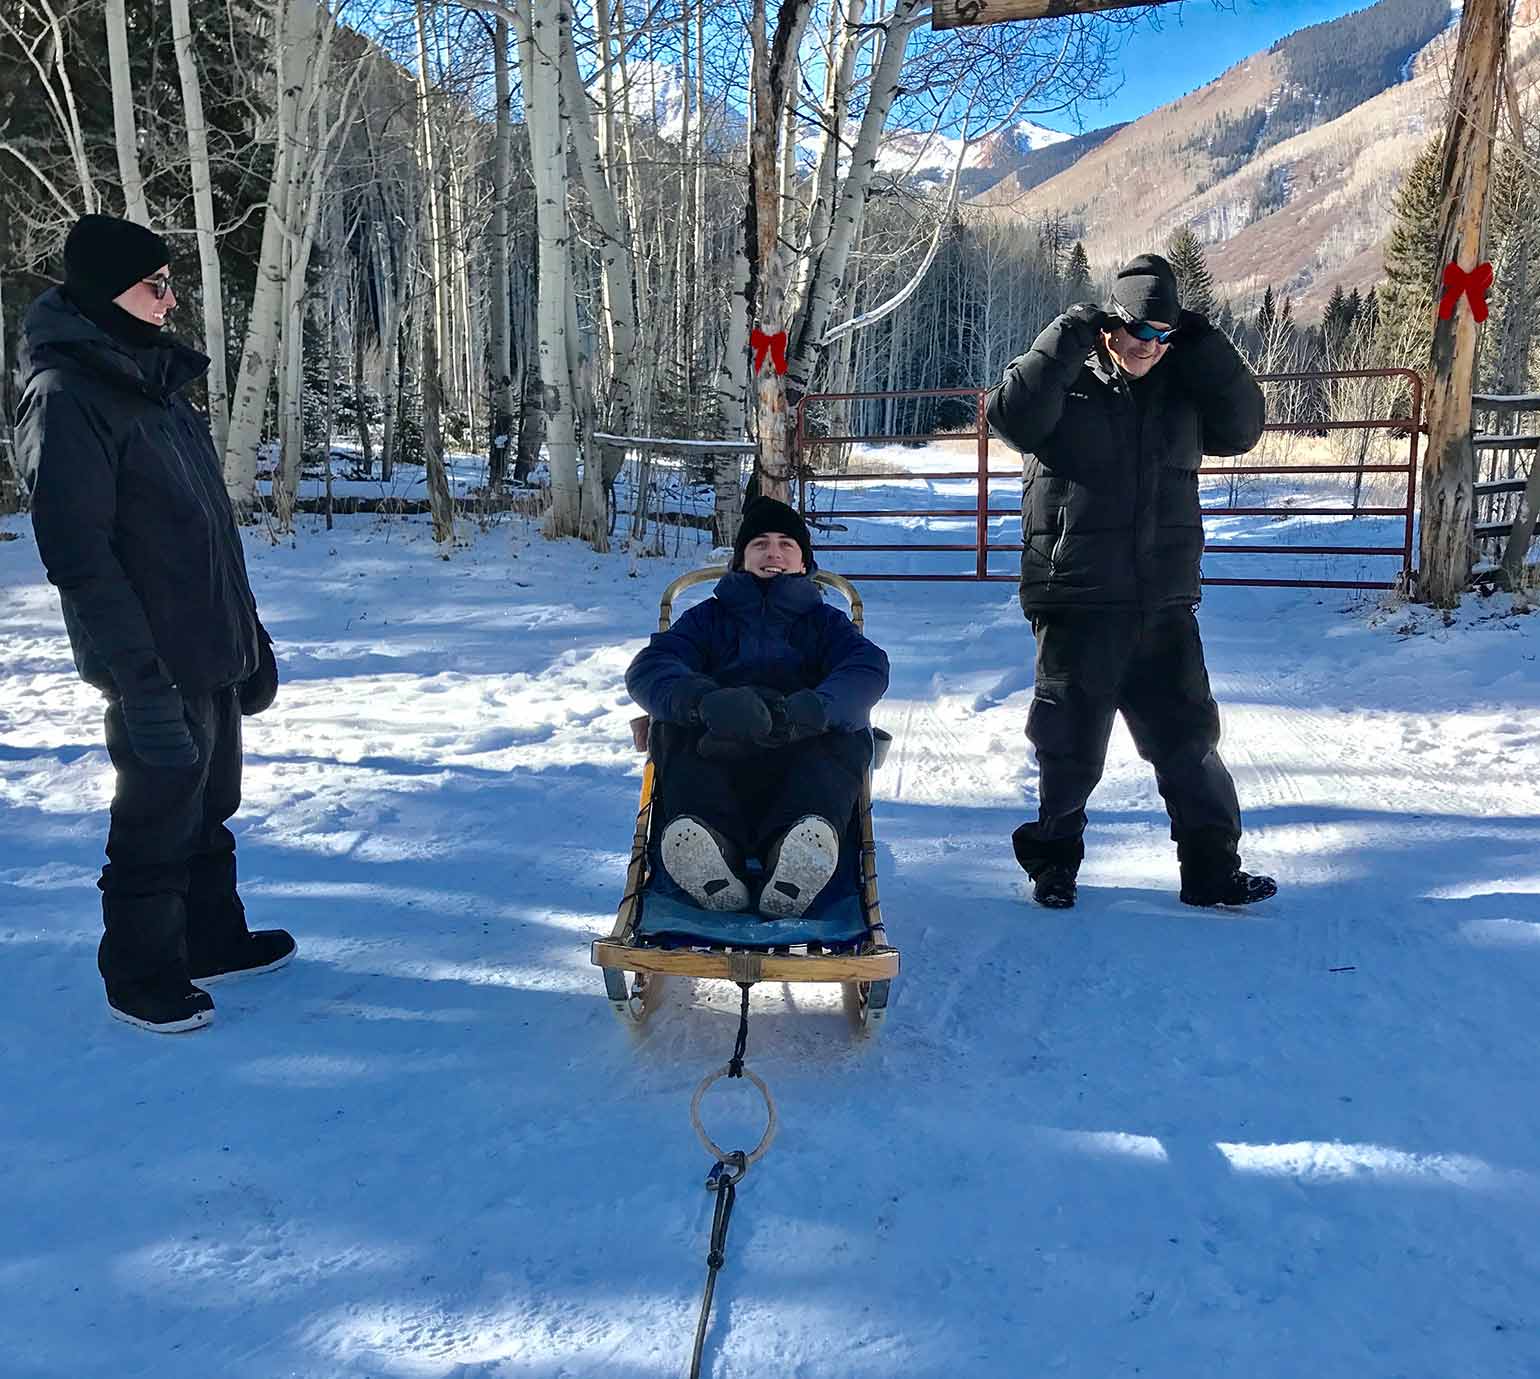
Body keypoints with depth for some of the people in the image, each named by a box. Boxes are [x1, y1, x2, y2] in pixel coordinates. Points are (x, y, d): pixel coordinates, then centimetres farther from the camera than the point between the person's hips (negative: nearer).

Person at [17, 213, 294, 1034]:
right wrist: (138, 680, -24)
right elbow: (78, 556, -20)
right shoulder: (66, 396, -15)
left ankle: (212, 938, 36)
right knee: (159, 820, 4)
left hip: (213, 653, 8)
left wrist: (249, 636, 18)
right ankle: (140, 977, 21)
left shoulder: (153, 378, 13)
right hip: (157, 666, -8)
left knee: (209, 807, 19)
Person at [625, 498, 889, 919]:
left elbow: (868, 667, 3)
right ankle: (705, 834, -52)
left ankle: (799, 850, -54)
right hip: (713, 756, 0)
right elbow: (648, 667, 5)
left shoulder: (826, 621, 28)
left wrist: (808, 710, -23)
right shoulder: (710, 616, 28)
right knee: (675, 720, -27)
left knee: (846, 729, -29)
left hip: (802, 759, 0)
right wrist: (705, 700, -21)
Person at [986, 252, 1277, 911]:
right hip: (1078, 602, -4)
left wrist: (1204, 349, -3)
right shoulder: (1066, 385, -2)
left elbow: (1240, 428, 4)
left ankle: (1212, 869, 21)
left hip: (1164, 605, 4)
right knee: (1072, 746, 6)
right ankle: (1053, 862, 25)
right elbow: (1013, 416, -19)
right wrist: (1066, 341, -18)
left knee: (1188, 740, 9)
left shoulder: (1182, 388, 11)